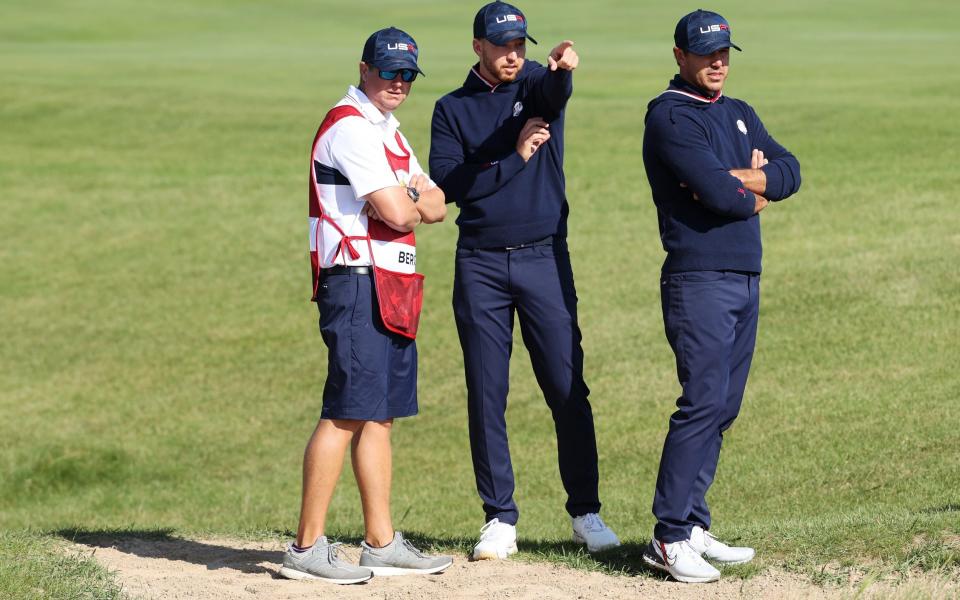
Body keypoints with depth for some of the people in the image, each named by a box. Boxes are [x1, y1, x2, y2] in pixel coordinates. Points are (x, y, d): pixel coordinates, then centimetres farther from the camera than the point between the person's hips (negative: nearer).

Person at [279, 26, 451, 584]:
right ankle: (308, 547, -12)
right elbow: (395, 214, -18)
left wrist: (410, 202, -6)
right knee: (347, 413, -12)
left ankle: (381, 542, 14)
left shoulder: (388, 132, 20)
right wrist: (411, 201, 3)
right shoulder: (351, 127, -11)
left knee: (380, 414, 10)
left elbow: (436, 206, 15)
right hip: (359, 284, -10)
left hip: (394, 290, 10)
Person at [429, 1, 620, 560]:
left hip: (545, 260, -1)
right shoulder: (453, 109, 6)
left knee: (568, 389, -1)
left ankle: (586, 512, 7)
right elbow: (447, 183, -7)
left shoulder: (537, 84, 3)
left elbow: (556, 92, -24)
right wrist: (514, 157, -14)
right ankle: (501, 518, 9)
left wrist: (563, 69, -47)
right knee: (486, 394, 2)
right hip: (481, 266, 1)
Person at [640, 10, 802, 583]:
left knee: (722, 409, 8)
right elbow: (716, 193, -19)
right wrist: (753, 196, 1)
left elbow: (790, 170, 8)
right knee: (703, 403, -15)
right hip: (700, 282, -8)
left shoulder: (739, 114, 19)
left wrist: (745, 179, -11)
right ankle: (670, 538, -14)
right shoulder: (670, 116, -9)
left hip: (746, 280, 9)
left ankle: (693, 526, 13)